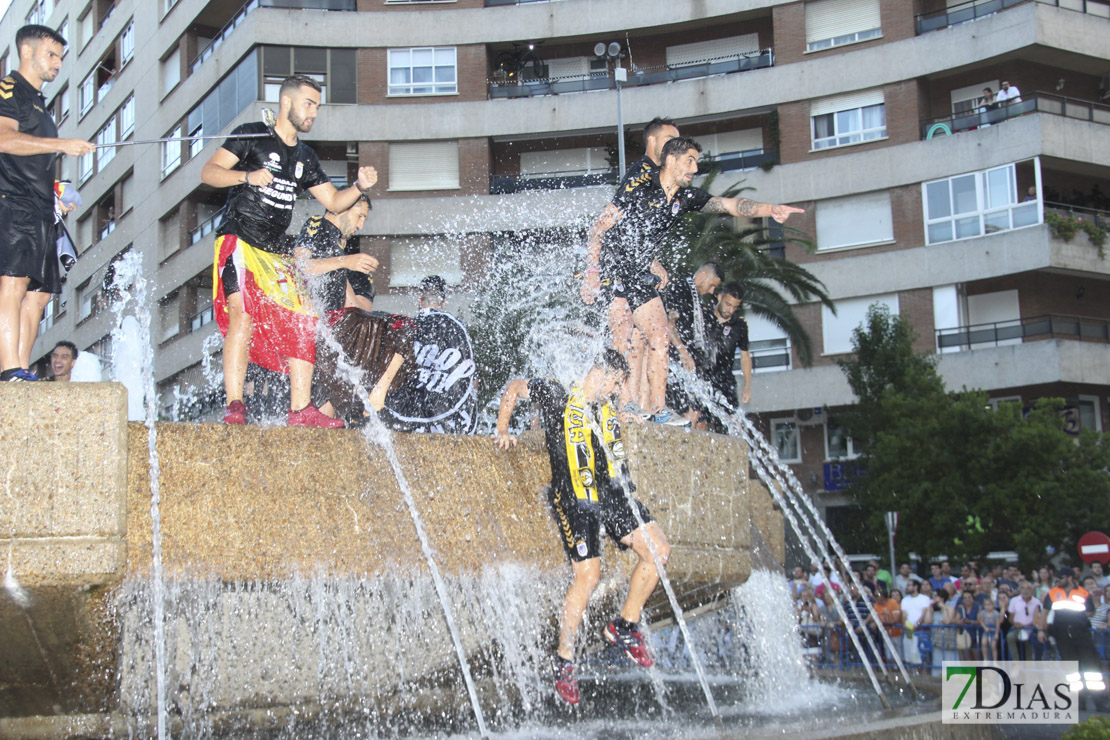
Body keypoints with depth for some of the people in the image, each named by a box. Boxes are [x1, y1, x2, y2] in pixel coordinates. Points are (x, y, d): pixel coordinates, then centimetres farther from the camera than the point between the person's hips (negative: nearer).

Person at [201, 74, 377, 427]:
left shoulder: (305, 157, 20)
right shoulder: (252, 136, 1)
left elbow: (334, 202, 20)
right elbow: (208, 172, -4)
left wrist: (360, 187, 1)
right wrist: (247, 176, -21)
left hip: (277, 251, 7)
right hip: (238, 242, -7)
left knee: (303, 324, -2)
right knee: (243, 317, -23)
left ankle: (301, 409, 1)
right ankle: (234, 406, -24)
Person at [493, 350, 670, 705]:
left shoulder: (610, 415, 14)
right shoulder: (555, 396, -2)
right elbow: (514, 387, 11)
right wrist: (502, 429, 7)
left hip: (611, 496, 6)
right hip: (573, 500, -6)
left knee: (658, 549, -6)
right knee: (588, 576, -14)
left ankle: (624, 627, 8)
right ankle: (564, 660, 1)